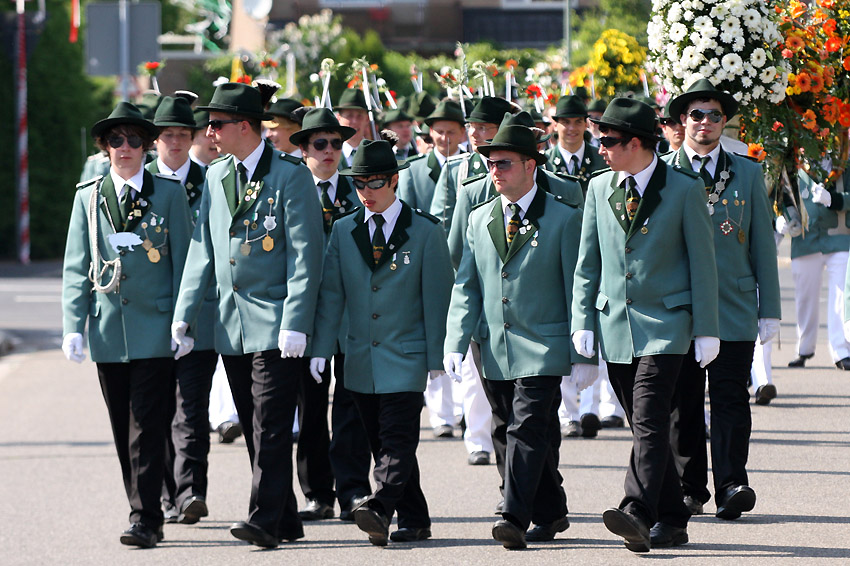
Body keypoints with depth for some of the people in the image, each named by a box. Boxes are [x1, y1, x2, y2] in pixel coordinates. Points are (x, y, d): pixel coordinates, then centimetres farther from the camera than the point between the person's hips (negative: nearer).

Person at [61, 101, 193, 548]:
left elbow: (183, 261, 3)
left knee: (147, 426, -10)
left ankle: (145, 521, -11)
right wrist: (74, 327, -1)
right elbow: (75, 269, 9)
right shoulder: (88, 197, 10)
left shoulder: (169, 193, 4)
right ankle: (143, 510, 16)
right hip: (108, 328, 3)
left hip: (154, 328, -3)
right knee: (123, 429, 7)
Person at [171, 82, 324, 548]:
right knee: (254, 430, 8)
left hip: (276, 326, -7)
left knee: (270, 427, -11)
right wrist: (184, 315, 6)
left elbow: (305, 256, -10)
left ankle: (265, 520, -13)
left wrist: (295, 324, -17)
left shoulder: (290, 176, -7)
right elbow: (201, 252, 14)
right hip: (230, 327, 7)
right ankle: (286, 520, 15)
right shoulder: (215, 177, 12)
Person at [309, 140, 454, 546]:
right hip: (361, 359, 4)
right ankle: (413, 521, 13)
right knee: (382, 444, 6)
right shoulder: (343, 231, 9)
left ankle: (379, 509, -29)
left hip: (405, 358, -4)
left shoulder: (425, 232, -1)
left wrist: (437, 359, -6)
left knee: (398, 439, -16)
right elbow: (331, 294, 8)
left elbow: (436, 299, -2)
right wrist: (321, 348, -1)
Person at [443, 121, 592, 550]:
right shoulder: (479, 221, 12)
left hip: (543, 348, -5)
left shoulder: (564, 219, -2)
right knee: (518, 431, 10)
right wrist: (455, 343, -2)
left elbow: (577, 290, -2)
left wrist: (583, 354, -6)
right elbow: (466, 288, 10)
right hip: (495, 351, 5)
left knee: (528, 429, -15)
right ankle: (550, 514, 22)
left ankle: (515, 518, -20)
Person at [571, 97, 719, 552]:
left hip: (665, 326, -5)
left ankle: (637, 512, -28)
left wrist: (706, 330, -4)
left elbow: (702, 262, -2)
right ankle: (672, 520, 15)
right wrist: (583, 322, 4)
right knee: (643, 425, 8)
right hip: (615, 325, 5)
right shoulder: (599, 189, 10)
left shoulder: (685, 189, -3)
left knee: (650, 420, -18)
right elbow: (587, 263, 13)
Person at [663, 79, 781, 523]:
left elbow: (763, 245, 10)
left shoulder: (747, 174, 10)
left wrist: (769, 311, 5)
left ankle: (732, 485, -8)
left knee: (730, 398, -7)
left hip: (733, 308, 0)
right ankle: (689, 487, 10)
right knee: (682, 403, 2)